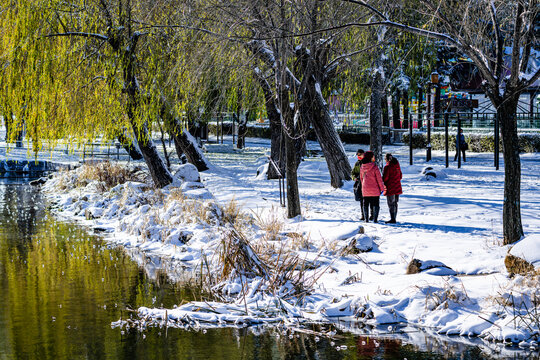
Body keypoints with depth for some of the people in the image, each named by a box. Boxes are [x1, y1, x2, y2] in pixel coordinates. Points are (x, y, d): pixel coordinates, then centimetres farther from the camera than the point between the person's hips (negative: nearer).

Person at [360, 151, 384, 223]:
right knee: (375, 204, 4)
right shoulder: (374, 167, -13)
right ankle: (375, 219, 0)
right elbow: (379, 178, -11)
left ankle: (366, 219, 12)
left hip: (365, 189, 4)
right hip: (375, 190, -4)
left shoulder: (362, 167, 2)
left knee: (366, 204, 13)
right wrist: (382, 188, -2)